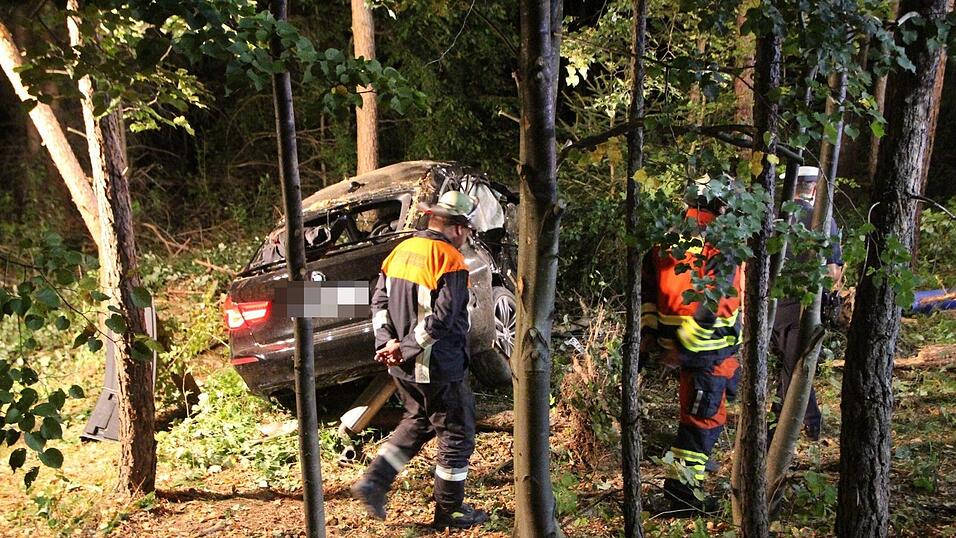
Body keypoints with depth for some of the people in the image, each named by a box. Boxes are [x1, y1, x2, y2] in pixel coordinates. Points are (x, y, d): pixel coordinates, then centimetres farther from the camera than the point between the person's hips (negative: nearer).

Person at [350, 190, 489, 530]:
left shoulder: (402, 251, 7)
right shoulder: (450, 261, -17)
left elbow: (379, 300, 6)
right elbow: (442, 318, -23)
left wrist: (387, 341, -3)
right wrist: (406, 349, -17)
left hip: (404, 366, 8)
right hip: (439, 368, -8)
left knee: (418, 422, 27)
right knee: (456, 435, 8)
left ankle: (373, 482, 20)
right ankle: (449, 512, 19)